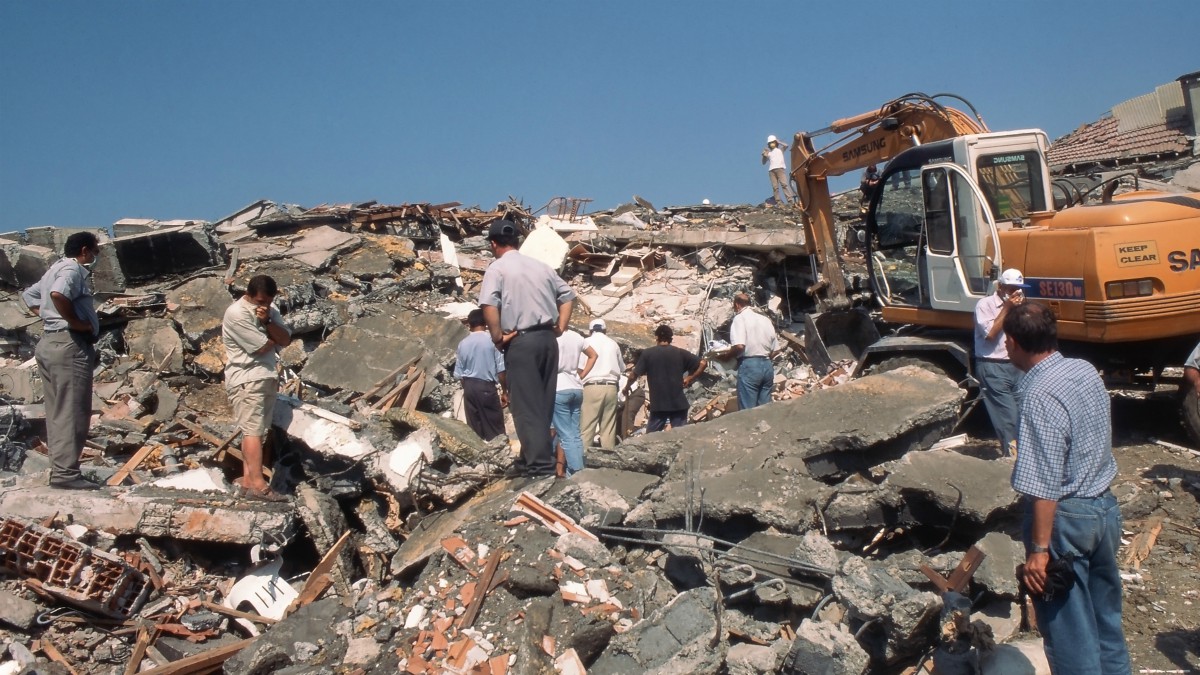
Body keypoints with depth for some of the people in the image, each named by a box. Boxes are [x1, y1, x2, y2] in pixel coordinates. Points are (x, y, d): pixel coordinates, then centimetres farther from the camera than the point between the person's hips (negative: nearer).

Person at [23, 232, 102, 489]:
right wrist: (75, 321, -18)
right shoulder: (73, 269, -8)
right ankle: (66, 473, -13)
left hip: (49, 342, 10)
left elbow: (29, 295, 33)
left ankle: (59, 469, 11)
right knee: (73, 412, -11)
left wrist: (48, 315, 20)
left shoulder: (55, 269, 23)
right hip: (70, 344, -10)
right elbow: (58, 294, -29)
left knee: (57, 413, 9)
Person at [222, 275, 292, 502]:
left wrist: (268, 322, -13)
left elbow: (286, 340, 1)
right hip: (246, 379, -8)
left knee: (255, 430, 7)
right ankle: (258, 484, -19)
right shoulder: (236, 314, -14)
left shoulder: (271, 310, 11)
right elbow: (262, 347, -17)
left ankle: (247, 479, 10)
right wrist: (275, 338, 2)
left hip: (267, 377, 8)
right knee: (253, 430, -14)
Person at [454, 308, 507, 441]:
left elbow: (458, 373, 6)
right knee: (495, 429, 2)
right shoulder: (492, 340, -8)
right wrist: (504, 391, -1)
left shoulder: (463, 344, 3)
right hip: (486, 386, -4)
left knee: (475, 428, 10)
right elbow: (500, 370, -10)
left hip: (469, 387, 4)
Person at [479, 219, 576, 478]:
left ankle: (539, 465, -3)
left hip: (521, 341, -6)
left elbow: (489, 305, -20)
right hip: (547, 339, 6)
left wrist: (498, 337, -10)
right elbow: (567, 294, 16)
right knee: (543, 403, 13)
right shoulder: (541, 266, 13)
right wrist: (560, 327, 15)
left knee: (526, 406, -1)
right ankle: (532, 458, 23)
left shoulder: (497, 268, -5)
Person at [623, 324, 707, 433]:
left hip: (658, 404, -1)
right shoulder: (680, 353, 3)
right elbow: (703, 363, -1)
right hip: (679, 404, 1)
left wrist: (627, 387, 18)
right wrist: (690, 379, 7)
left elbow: (634, 375, -1)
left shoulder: (648, 353, -1)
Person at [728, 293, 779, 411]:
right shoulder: (765, 319, 16)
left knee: (747, 410, -4)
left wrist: (727, 356, -3)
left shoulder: (740, 318, -4)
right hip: (767, 365, 7)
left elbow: (739, 346, -19)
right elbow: (775, 349, 15)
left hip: (749, 366, -7)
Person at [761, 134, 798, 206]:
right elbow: (764, 162, 23)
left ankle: (791, 200, -24)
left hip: (780, 168, -3)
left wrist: (778, 142, 12)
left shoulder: (780, 149, 19)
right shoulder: (768, 152, 25)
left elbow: (786, 145, 0)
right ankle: (778, 202, -12)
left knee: (784, 184, -17)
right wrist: (764, 156, 5)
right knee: (775, 187, -8)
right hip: (771, 170, 3)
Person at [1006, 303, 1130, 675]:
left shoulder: (1040, 397, -25)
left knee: (1069, 630, 5)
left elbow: (1044, 486, -25)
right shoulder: (1087, 370, 1)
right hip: (1106, 507, 9)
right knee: (1106, 617, 22)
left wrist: (1039, 549, -20)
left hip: (1067, 518, -8)